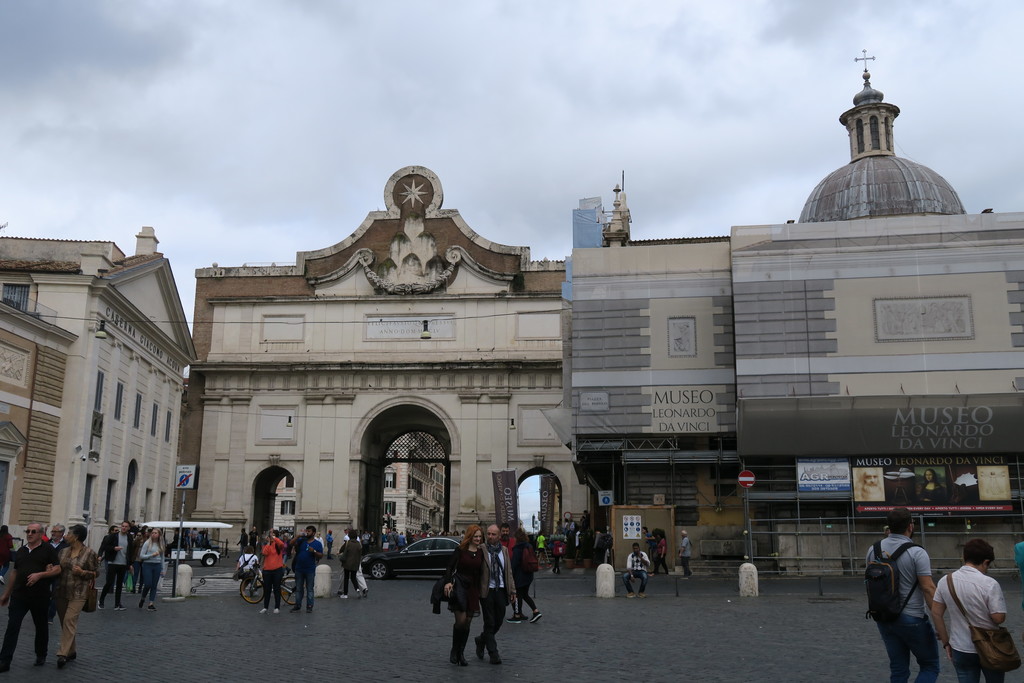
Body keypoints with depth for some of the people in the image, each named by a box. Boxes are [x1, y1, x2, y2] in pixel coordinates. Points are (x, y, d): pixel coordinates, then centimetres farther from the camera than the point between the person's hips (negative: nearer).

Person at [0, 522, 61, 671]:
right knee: (12, 627, -4)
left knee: (41, 626, 11)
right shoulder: (20, 551, 12)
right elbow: (14, 573, 18)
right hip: (19, 595, 3)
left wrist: (39, 575, -20)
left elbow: (57, 569, -7)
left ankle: (41, 656, 27)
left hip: (40, 596, -3)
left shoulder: (47, 549, -3)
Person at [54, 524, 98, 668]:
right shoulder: (63, 552, 10)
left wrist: (82, 572, -17)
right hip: (61, 592, 6)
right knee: (64, 622, 10)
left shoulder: (89, 553, -6)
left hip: (78, 593, -6)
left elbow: (96, 573, -2)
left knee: (69, 620, -15)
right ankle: (71, 651, 24)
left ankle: (63, 653, -16)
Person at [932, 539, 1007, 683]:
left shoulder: (945, 581, -4)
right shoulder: (990, 584, -18)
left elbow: (936, 613, -1)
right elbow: (999, 618, -18)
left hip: (960, 649, 2)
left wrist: (946, 642, 8)